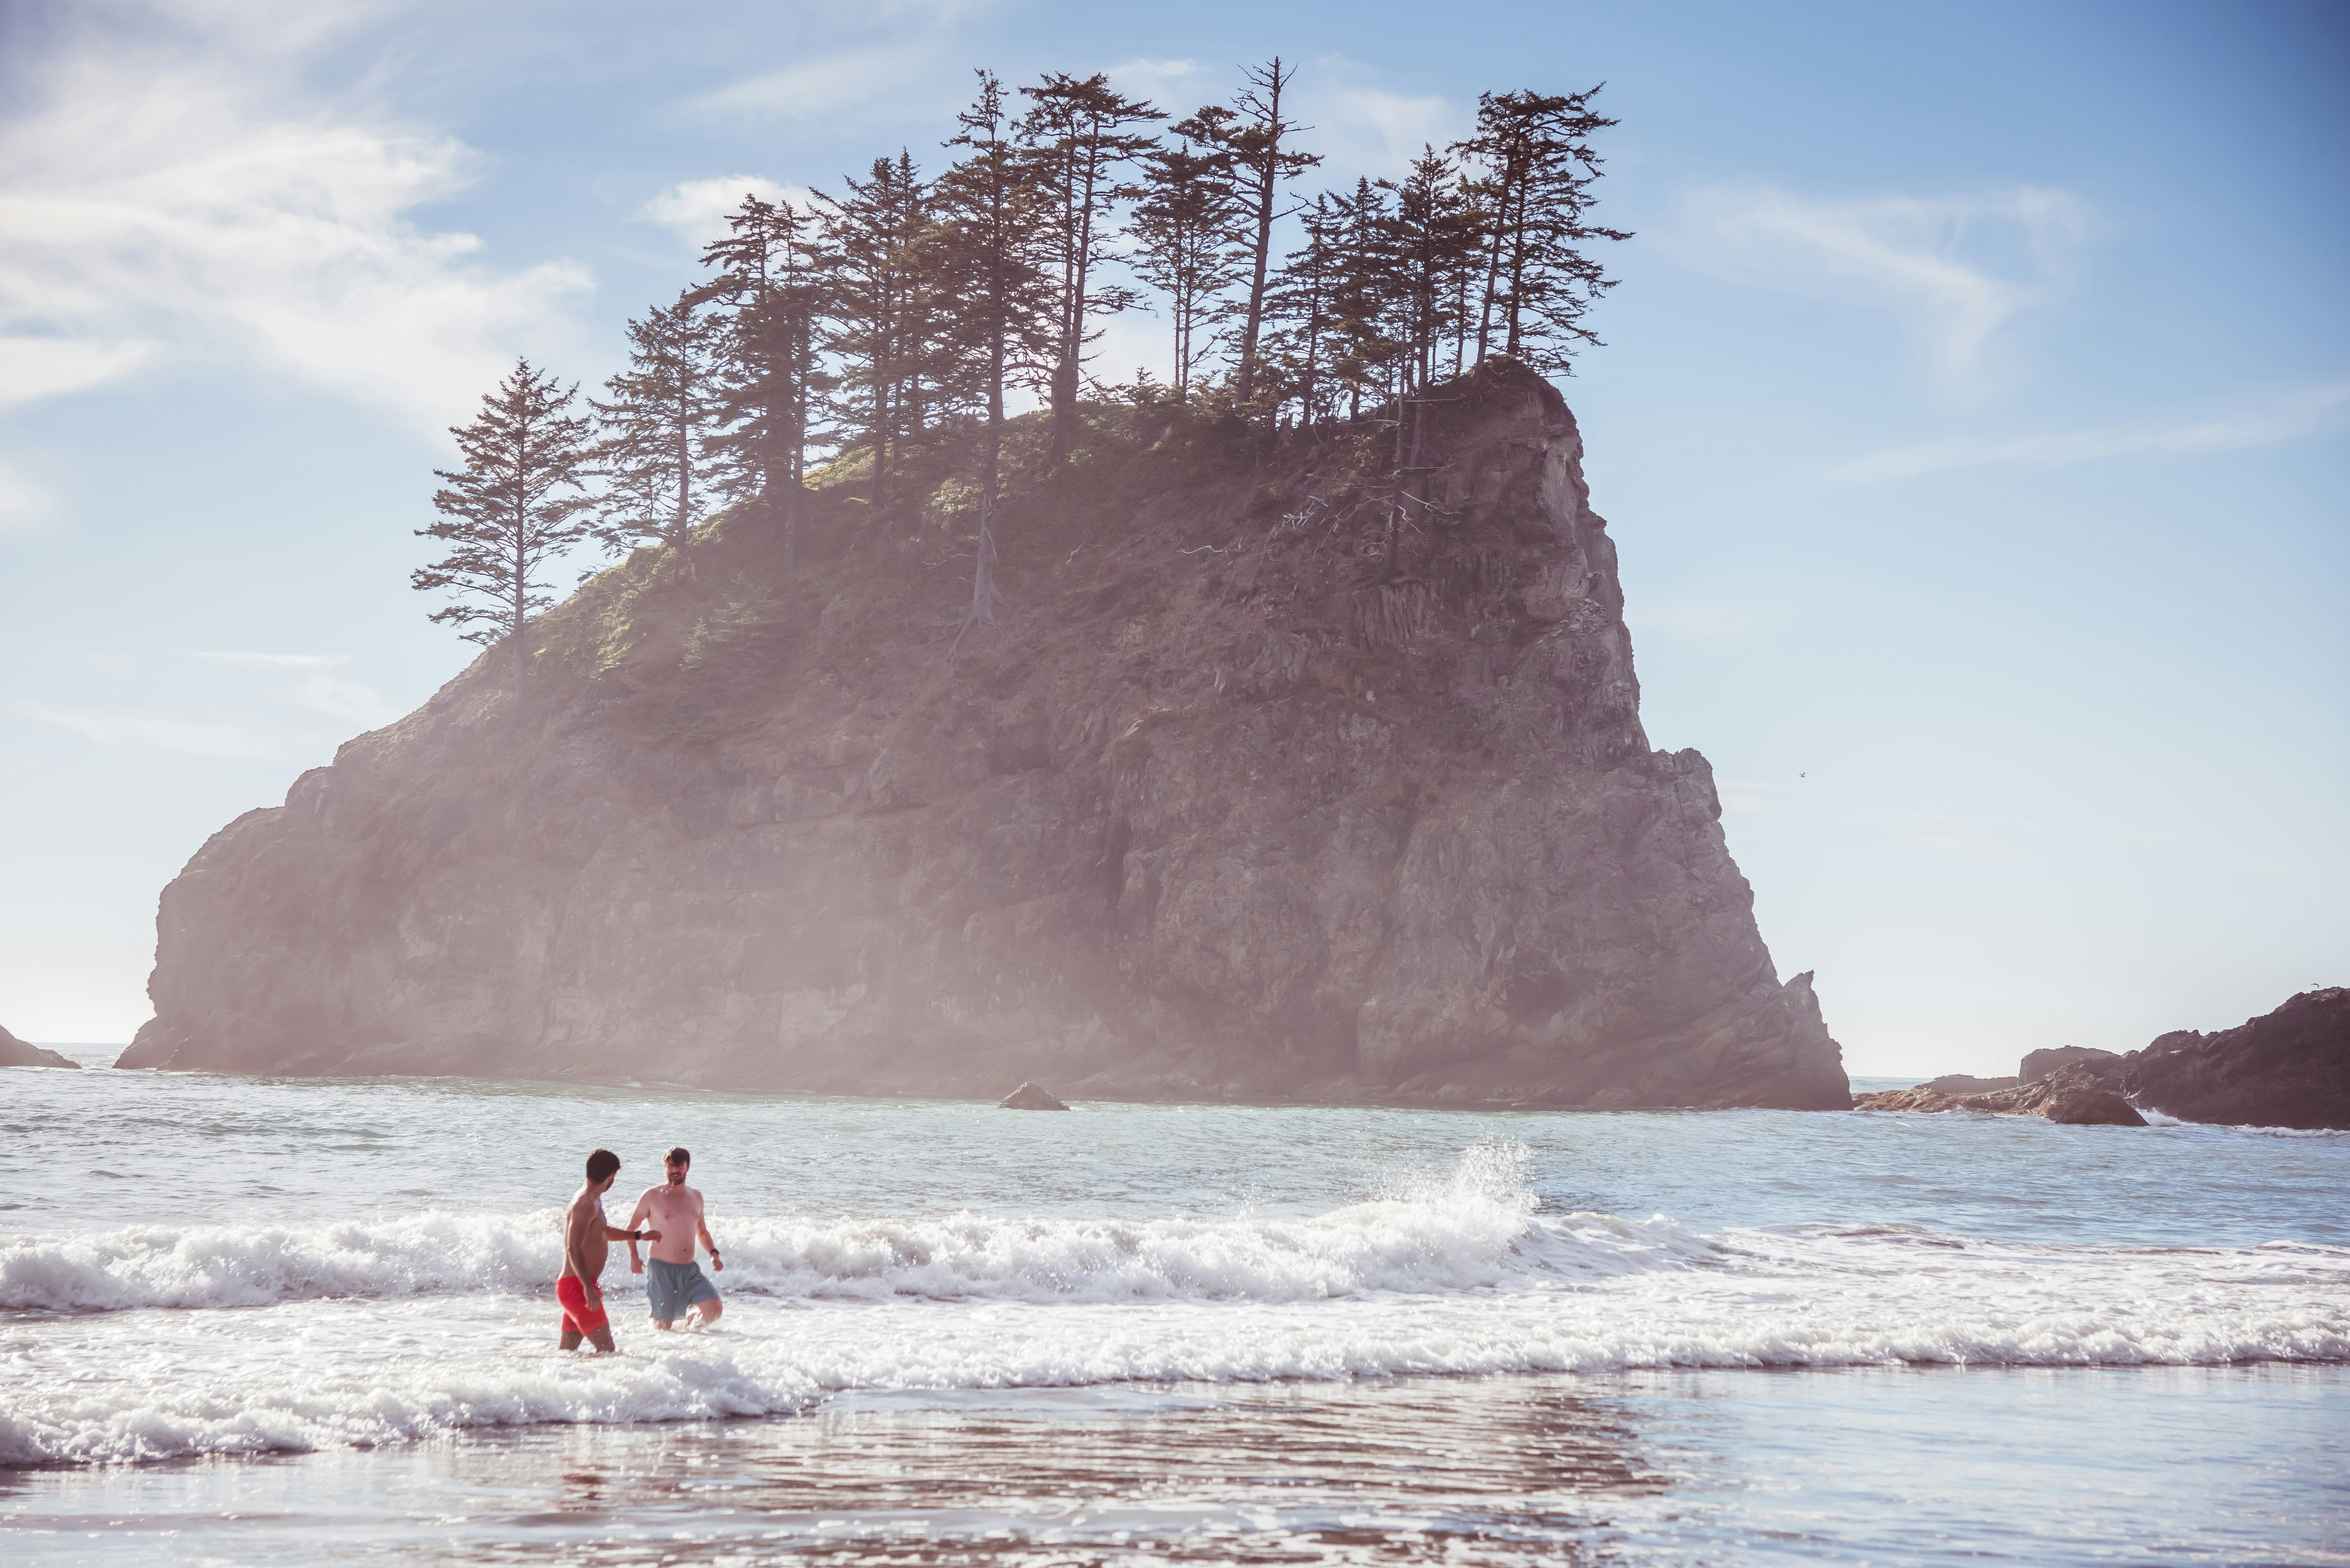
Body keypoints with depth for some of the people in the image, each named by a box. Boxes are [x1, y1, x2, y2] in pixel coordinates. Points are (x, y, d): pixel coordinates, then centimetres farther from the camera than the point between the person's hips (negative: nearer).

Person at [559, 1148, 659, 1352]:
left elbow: (602, 1231, 37)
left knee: (567, 1351, 11)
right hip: (577, 1287, -11)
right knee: (605, 1347, -18)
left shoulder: (593, 1201, 17)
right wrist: (588, 1287, -33)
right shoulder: (586, 1204, -17)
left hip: (581, 1287, 11)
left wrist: (638, 1236, 43)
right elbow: (573, 1248, -26)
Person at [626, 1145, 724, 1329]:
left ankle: (690, 1325, 17)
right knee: (662, 1325, -2)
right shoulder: (653, 1196, -2)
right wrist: (633, 1256, -12)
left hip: (690, 1270, 4)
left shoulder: (696, 1197, 12)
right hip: (662, 1269, -4)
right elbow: (631, 1227, 3)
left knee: (714, 1309, -13)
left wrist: (714, 1253, 8)